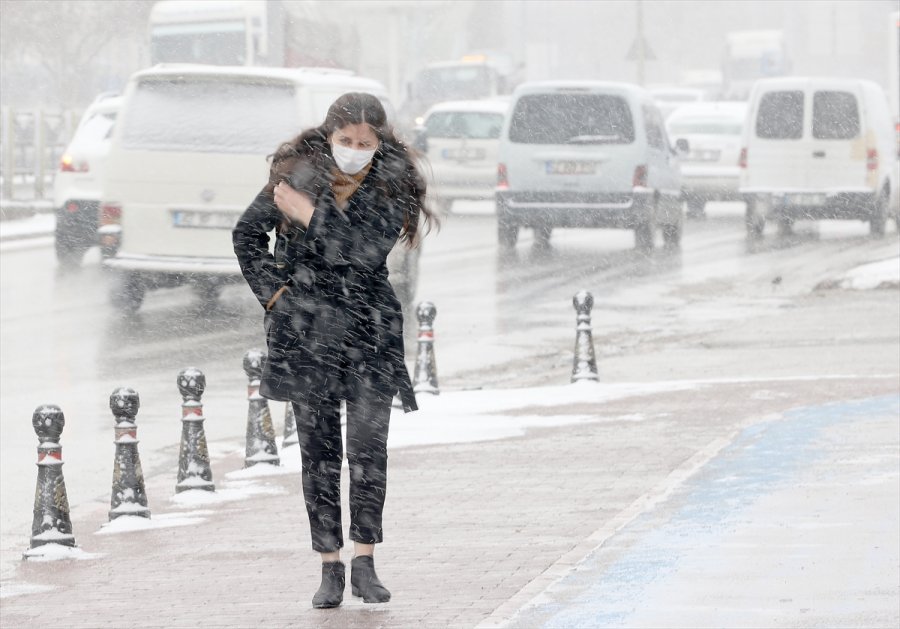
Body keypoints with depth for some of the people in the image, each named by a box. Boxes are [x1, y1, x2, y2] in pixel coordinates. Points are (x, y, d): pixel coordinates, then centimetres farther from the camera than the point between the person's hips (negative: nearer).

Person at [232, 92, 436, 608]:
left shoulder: (393, 183, -3)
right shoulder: (299, 173, 1)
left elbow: (368, 248, -18)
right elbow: (248, 233, 12)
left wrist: (311, 213, -18)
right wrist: (271, 290, 3)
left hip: (370, 329, -1)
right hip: (307, 328, 1)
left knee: (369, 446, -8)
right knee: (319, 449, 2)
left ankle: (365, 563, 2)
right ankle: (330, 568, 6)